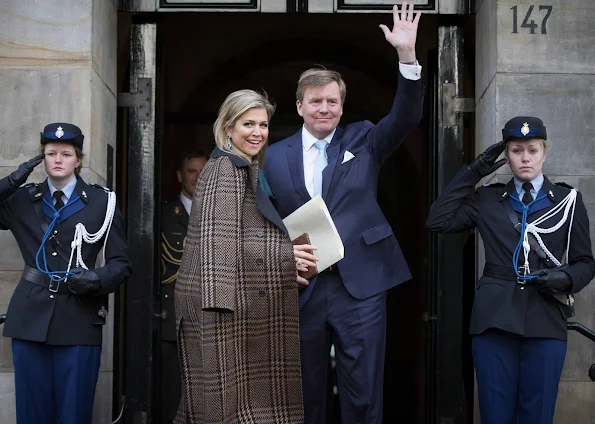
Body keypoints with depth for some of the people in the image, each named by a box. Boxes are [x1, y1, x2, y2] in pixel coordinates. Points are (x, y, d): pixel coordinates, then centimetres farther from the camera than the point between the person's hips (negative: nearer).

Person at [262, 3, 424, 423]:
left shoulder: (362, 140, 7)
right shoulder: (275, 156, 7)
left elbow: (406, 117, -9)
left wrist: (407, 54, -22)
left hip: (360, 284, -1)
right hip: (301, 287, 1)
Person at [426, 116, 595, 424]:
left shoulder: (568, 200, 9)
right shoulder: (488, 200, 12)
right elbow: (437, 221, 2)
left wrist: (565, 278, -12)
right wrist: (471, 174, 2)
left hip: (545, 321, -1)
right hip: (495, 319, 1)